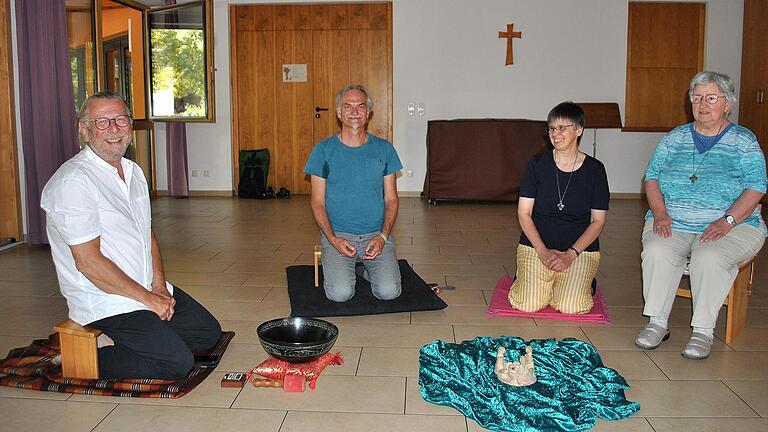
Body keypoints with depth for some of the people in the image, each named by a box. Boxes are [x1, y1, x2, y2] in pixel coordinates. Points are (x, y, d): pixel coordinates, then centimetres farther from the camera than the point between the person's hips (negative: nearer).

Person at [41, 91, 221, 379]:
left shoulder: (133, 172, 11)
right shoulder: (73, 181, -18)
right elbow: (88, 261, -22)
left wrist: (159, 285, 0)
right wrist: (147, 298, -17)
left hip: (147, 289, 9)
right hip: (104, 300, -9)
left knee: (208, 332, 8)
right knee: (178, 362, -17)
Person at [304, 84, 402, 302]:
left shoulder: (384, 149, 6)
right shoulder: (323, 150, 2)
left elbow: (391, 199, 7)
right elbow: (318, 203, 1)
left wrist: (383, 236, -10)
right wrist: (333, 239, -14)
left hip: (377, 234, 2)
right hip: (337, 234, -1)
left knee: (389, 291, -18)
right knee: (340, 293, -22)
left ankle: (368, 268, 15)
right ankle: (340, 269, 13)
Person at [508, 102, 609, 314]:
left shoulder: (594, 169, 0)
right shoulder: (537, 164, -1)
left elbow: (598, 221, 0)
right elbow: (524, 213, -2)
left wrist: (571, 254, -12)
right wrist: (543, 251, -14)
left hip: (581, 249, 0)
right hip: (536, 245, 0)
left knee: (571, 307, -18)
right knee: (529, 304, -18)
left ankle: (582, 281, 16)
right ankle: (526, 278, 16)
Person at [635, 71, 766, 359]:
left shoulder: (744, 141, 6)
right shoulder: (674, 138, 15)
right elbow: (652, 177, 10)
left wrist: (727, 221, -18)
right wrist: (660, 213, -7)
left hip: (733, 225, -2)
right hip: (673, 223, 3)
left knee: (709, 258, -34)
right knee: (656, 252, -29)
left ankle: (703, 331, -19)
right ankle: (657, 323, -16)